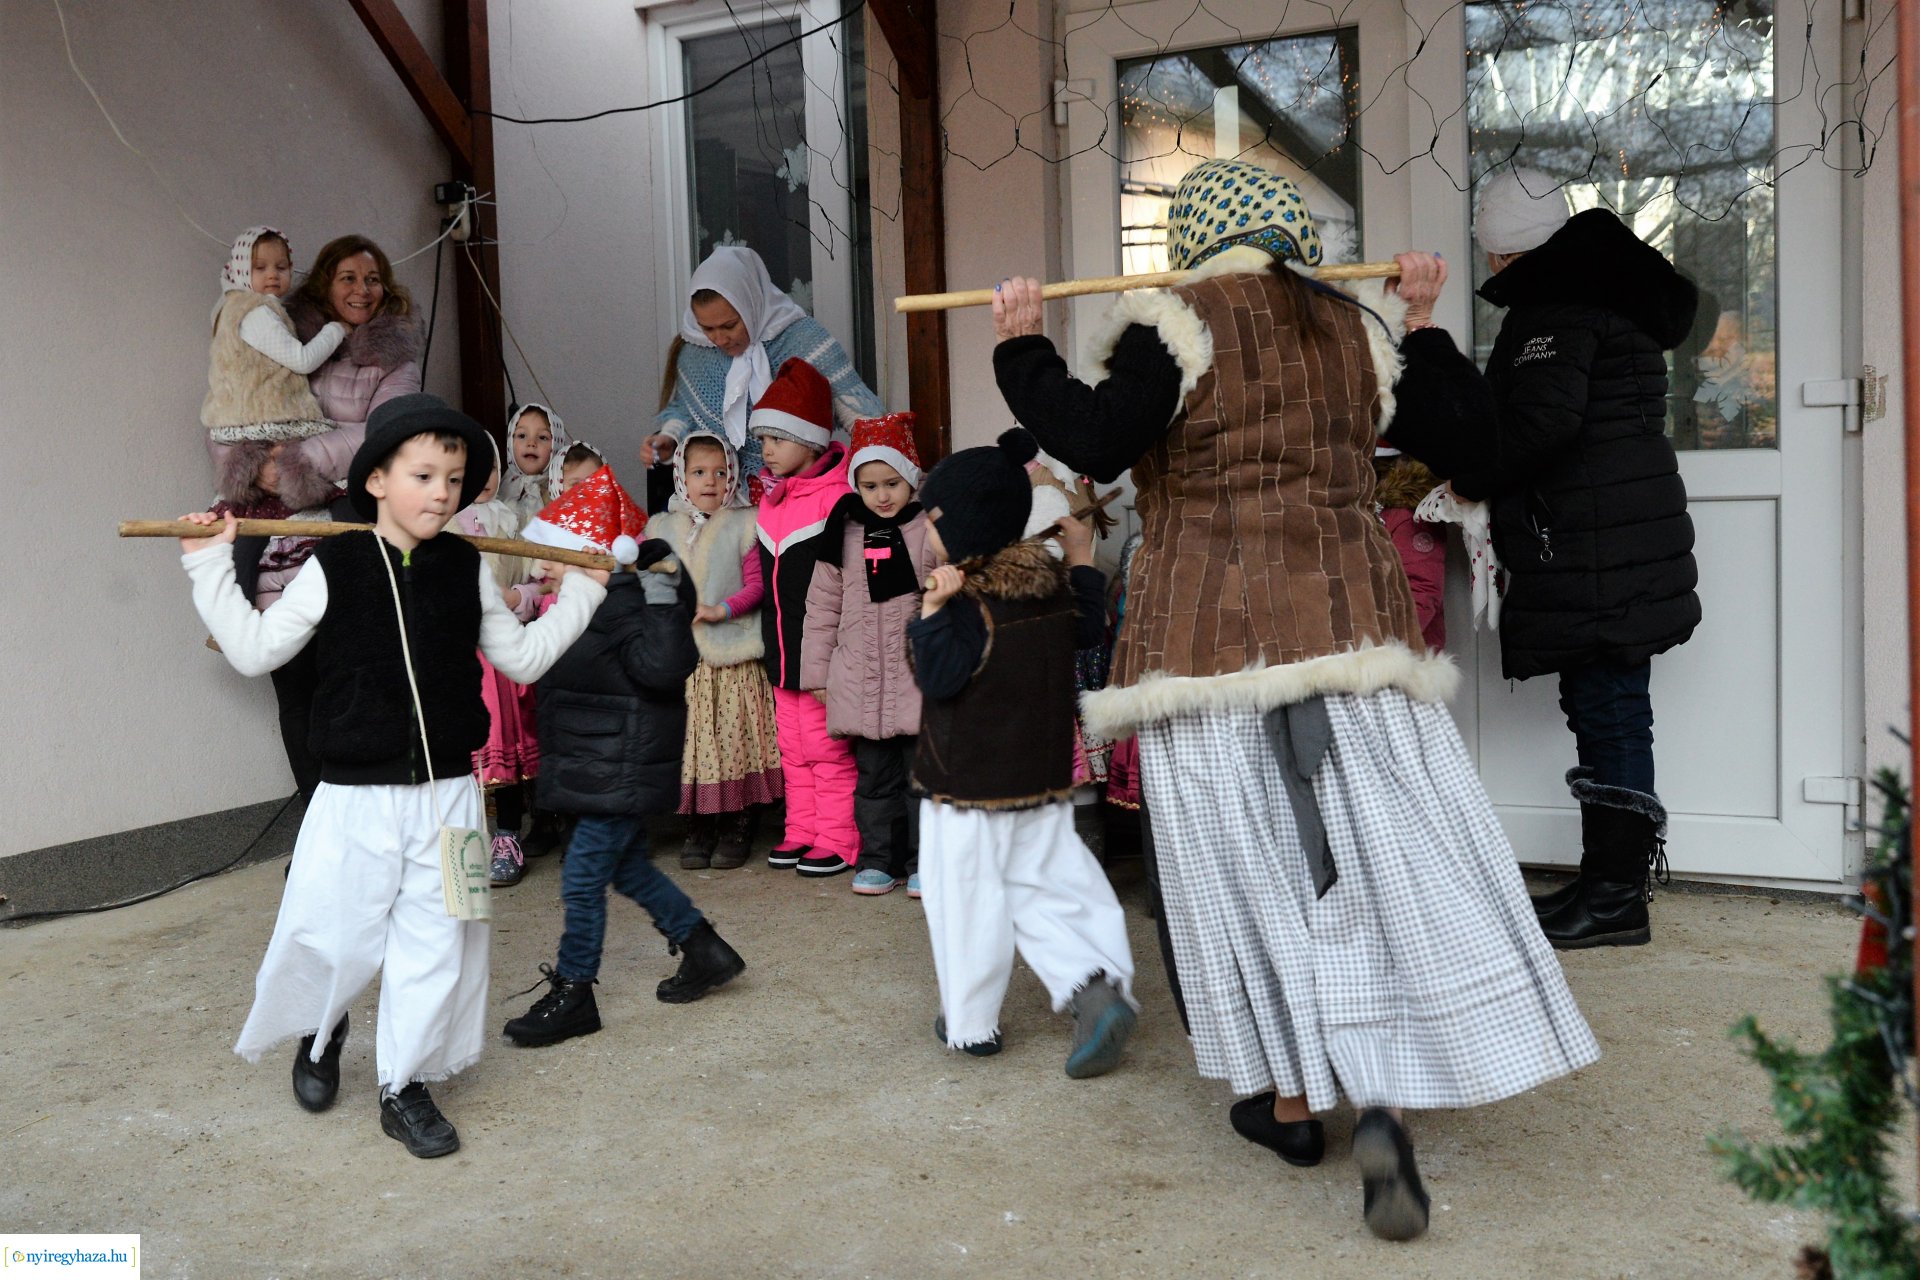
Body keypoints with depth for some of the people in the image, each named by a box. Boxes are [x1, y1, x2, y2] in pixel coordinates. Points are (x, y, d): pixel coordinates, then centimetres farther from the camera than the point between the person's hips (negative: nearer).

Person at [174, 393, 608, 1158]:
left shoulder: (468, 571, 3)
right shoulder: (332, 569, -4)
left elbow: (523, 658, 12)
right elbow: (254, 651, 1)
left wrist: (581, 592, 12)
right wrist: (210, 567, -1)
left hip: (447, 795, 2)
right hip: (355, 800, -2)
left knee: (434, 944, 8)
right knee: (332, 937, 5)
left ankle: (403, 1087, 25)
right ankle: (320, 1033, 40)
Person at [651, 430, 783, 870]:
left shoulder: (743, 525, 2)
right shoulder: (662, 528, 12)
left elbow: (756, 585, -3)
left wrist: (722, 609, -16)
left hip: (732, 657, -3)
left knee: (733, 740, -1)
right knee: (689, 743, 4)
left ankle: (736, 828, 12)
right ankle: (698, 829, 16)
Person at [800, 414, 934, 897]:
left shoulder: (933, 528, -3)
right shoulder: (845, 533, 7)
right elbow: (823, 606, 10)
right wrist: (817, 672, 9)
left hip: (919, 677, -3)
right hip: (860, 681, 3)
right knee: (873, 775, 11)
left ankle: (923, 862, 14)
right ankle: (877, 859, 22)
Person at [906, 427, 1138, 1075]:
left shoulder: (966, 599, -19)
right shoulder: (1053, 578, 2)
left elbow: (940, 677, -23)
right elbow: (1087, 629, 18)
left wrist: (933, 610, -29)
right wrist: (1083, 560, 24)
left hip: (966, 783, -6)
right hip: (1045, 776, 7)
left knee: (966, 897, 7)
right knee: (1041, 885, 15)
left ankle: (970, 1022, 18)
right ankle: (1098, 984, -4)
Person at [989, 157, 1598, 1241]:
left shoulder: (1179, 328, -4)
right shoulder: (1360, 331, 10)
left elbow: (1096, 440, -16)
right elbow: (1466, 427, 17)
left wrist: (1024, 349, -3)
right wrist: (1423, 324, 30)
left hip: (1211, 643, -2)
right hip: (1349, 632, 3)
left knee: (1254, 868, 8)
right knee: (1387, 863, 4)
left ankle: (1290, 1100, 21)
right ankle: (1387, 1101, -8)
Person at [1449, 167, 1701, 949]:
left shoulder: (1555, 304, -12)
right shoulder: (1603, 291, 20)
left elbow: (1546, 418, -24)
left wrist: (1471, 478, -9)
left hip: (1592, 552, -10)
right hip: (1629, 530, 10)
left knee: (1606, 710, -5)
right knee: (1606, 709, 13)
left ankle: (1617, 897, 2)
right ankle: (1608, 882, 22)